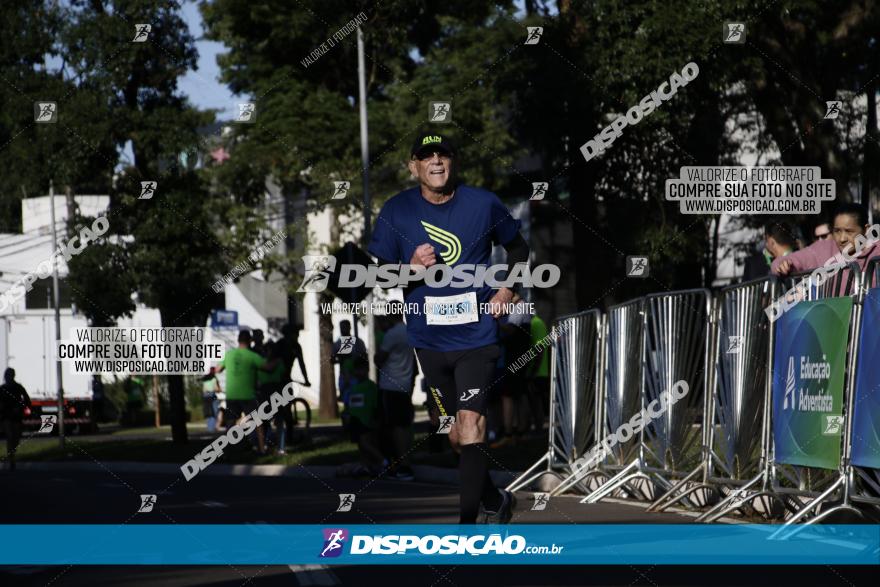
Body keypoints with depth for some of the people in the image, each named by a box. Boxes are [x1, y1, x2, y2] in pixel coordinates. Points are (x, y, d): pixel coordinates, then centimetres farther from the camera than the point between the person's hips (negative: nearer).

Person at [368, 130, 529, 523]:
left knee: (471, 425, -16)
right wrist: (411, 268, -19)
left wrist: (507, 289, 0)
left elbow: (518, 248, 14)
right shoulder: (396, 211, -3)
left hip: (476, 335, -3)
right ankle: (494, 501, 35)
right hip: (428, 339, 3)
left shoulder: (483, 204, -4)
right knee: (457, 434, 13)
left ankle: (467, 522, -16)